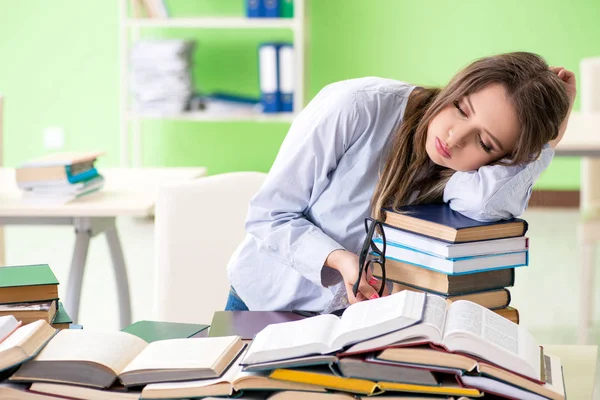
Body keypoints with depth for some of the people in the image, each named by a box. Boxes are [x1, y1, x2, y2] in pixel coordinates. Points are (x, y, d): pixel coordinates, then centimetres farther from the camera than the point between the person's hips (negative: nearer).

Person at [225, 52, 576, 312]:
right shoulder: (355, 107, -23)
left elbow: (482, 202, -42)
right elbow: (268, 214, -15)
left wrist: (549, 138, -31)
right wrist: (339, 259, -30)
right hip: (267, 305, -2)